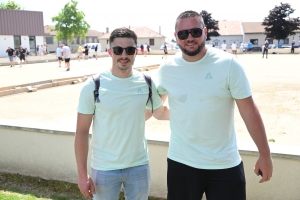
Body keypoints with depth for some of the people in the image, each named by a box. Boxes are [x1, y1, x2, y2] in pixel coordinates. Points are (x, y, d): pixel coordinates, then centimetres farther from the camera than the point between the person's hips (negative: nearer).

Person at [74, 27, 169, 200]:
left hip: (139, 166, 3)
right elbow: (82, 131, -7)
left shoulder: (146, 83, -5)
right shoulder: (93, 86, -12)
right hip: (104, 169, -2)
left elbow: (160, 112, 14)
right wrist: (82, 174, -9)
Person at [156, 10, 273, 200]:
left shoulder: (228, 64, -11)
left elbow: (248, 109, -8)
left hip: (225, 164, -1)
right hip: (181, 162, 2)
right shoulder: (166, 69, -3)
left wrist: (265, 154, -7)